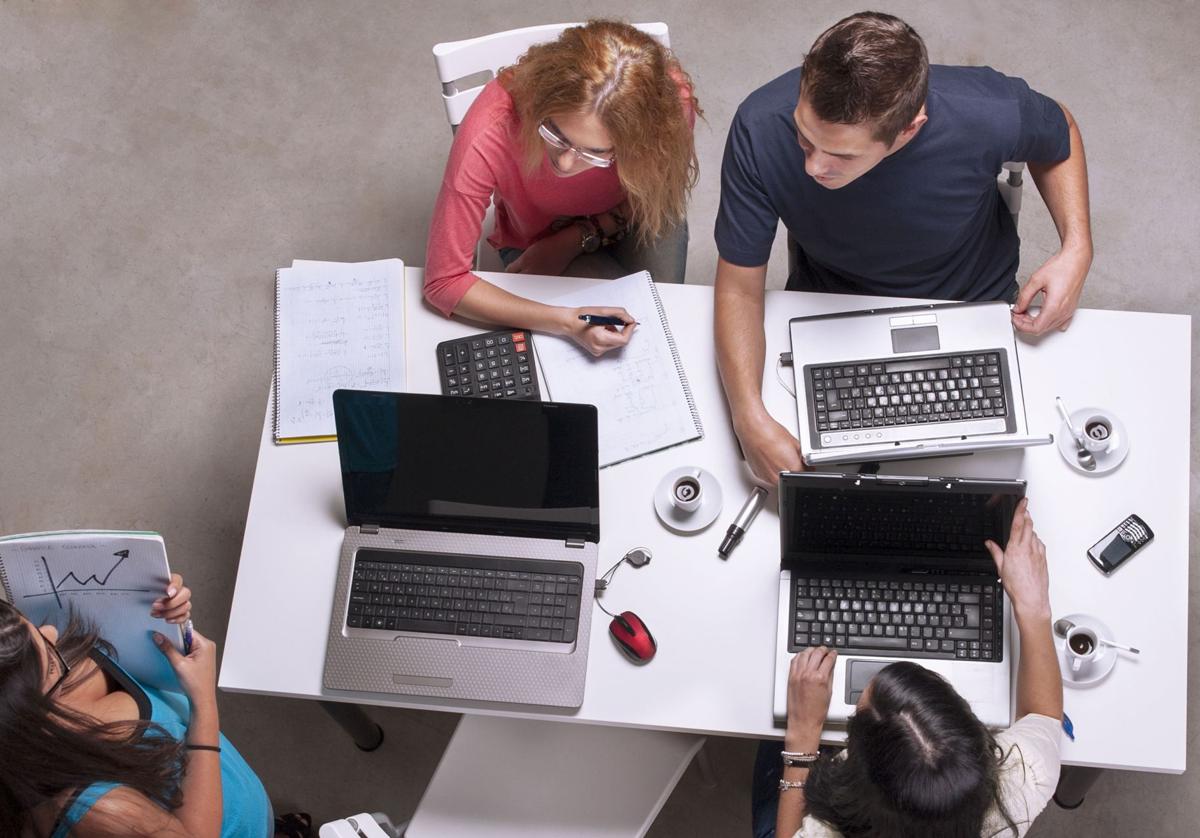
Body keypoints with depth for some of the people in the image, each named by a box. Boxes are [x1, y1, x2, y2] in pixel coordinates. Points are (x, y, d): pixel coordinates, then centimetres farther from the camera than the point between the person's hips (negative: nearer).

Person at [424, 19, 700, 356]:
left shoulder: (669, 103, -35)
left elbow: (661, 190, -9)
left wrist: (577, 239, -21)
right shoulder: (491, 132, -41)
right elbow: (444, 281, -33)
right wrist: (567, 322, -41)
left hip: (623, 220, 2)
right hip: (537, 238, -2)